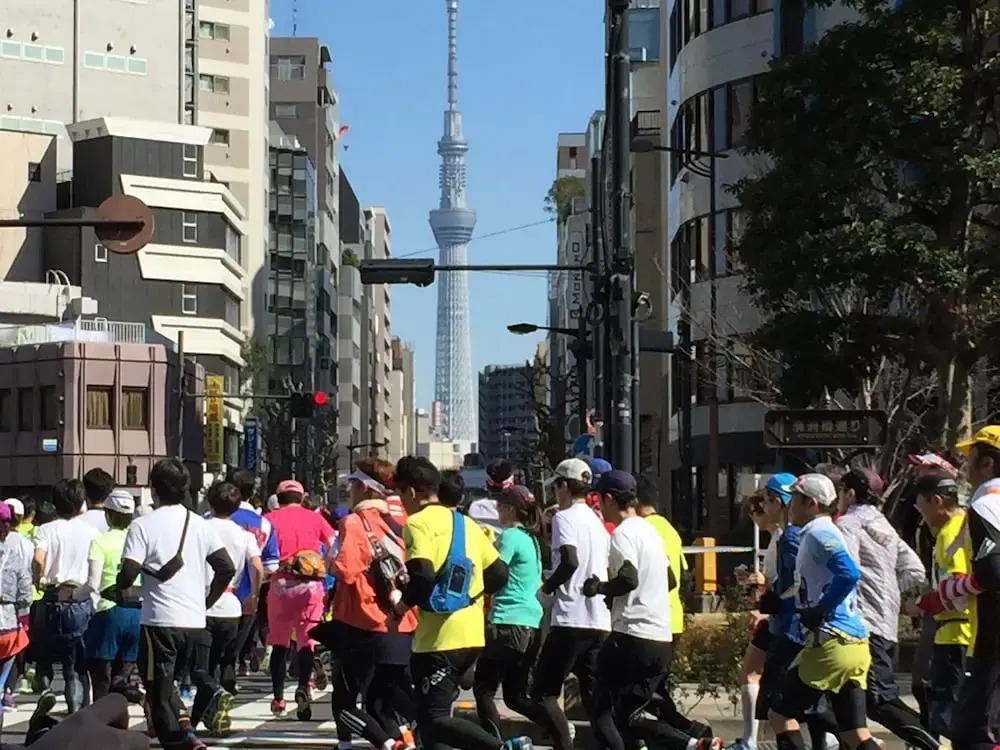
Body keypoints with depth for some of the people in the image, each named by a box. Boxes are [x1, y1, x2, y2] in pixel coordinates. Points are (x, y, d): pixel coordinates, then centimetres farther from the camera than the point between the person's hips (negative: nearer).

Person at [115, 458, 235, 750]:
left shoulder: (143, 525, -7)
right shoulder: (200, 524, 7)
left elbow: (129, 573, -14)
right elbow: (227, 568, 3)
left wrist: (119, 587, 8)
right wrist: (207, 601, 15)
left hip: (160, 620, -5)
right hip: (195, 620, 5)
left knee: (159, 693, 5)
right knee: (166, 682, 23)